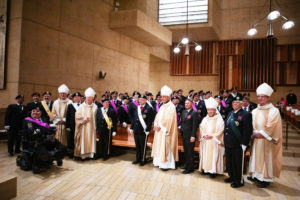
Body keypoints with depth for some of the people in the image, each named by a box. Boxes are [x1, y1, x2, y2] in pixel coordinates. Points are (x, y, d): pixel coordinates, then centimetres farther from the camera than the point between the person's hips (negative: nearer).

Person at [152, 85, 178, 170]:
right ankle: (160, 162, 21)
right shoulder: (162, 106, 14)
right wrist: (156, 125, -4)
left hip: (166, 131, -8)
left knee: (165, 147, -4)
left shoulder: (171, 107, -11)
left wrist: (161, 126, -16)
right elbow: (157, 116, 12)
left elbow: (168, 119, -20)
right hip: (159, 130, 8)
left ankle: (167, 164, 5)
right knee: (159, 146, 11)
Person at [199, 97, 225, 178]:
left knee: (213, 156, -2)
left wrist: (212, 136, -18)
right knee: (205, 155, 8)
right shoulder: (205, 119, 11)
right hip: (205, 142, 5)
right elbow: (201, 129, 10)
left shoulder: (219, 120, -5)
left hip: (214, 143, -5)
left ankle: (213, 171, 7)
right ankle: (205, 169, 18)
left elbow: (220, 131, -9)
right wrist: (204, 135, -9)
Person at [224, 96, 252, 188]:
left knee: (237, 163, 4)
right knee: (229, 162, 17)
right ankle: (232, 177, 35)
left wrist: (244, 144, -18)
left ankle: (239, 181, 21)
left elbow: (248, 131, -16)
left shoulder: (246, 114, -10)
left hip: (237, 145, -7)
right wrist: (225, 140, 12)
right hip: (228, 144, 7)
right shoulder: (230, 114, 13)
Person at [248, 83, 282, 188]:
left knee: (266, 159, 4)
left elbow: (270, 128, -15)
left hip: (267, 141, -5)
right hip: (256, 140, 6)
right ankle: (257, 175, 27)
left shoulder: (274, 111, -10)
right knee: (257, 157, 13)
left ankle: (266, 179, 17)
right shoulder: (255, 111, 7)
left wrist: (260, 134, -15)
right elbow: (251, 125, 9)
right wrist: (254, 133, -7)